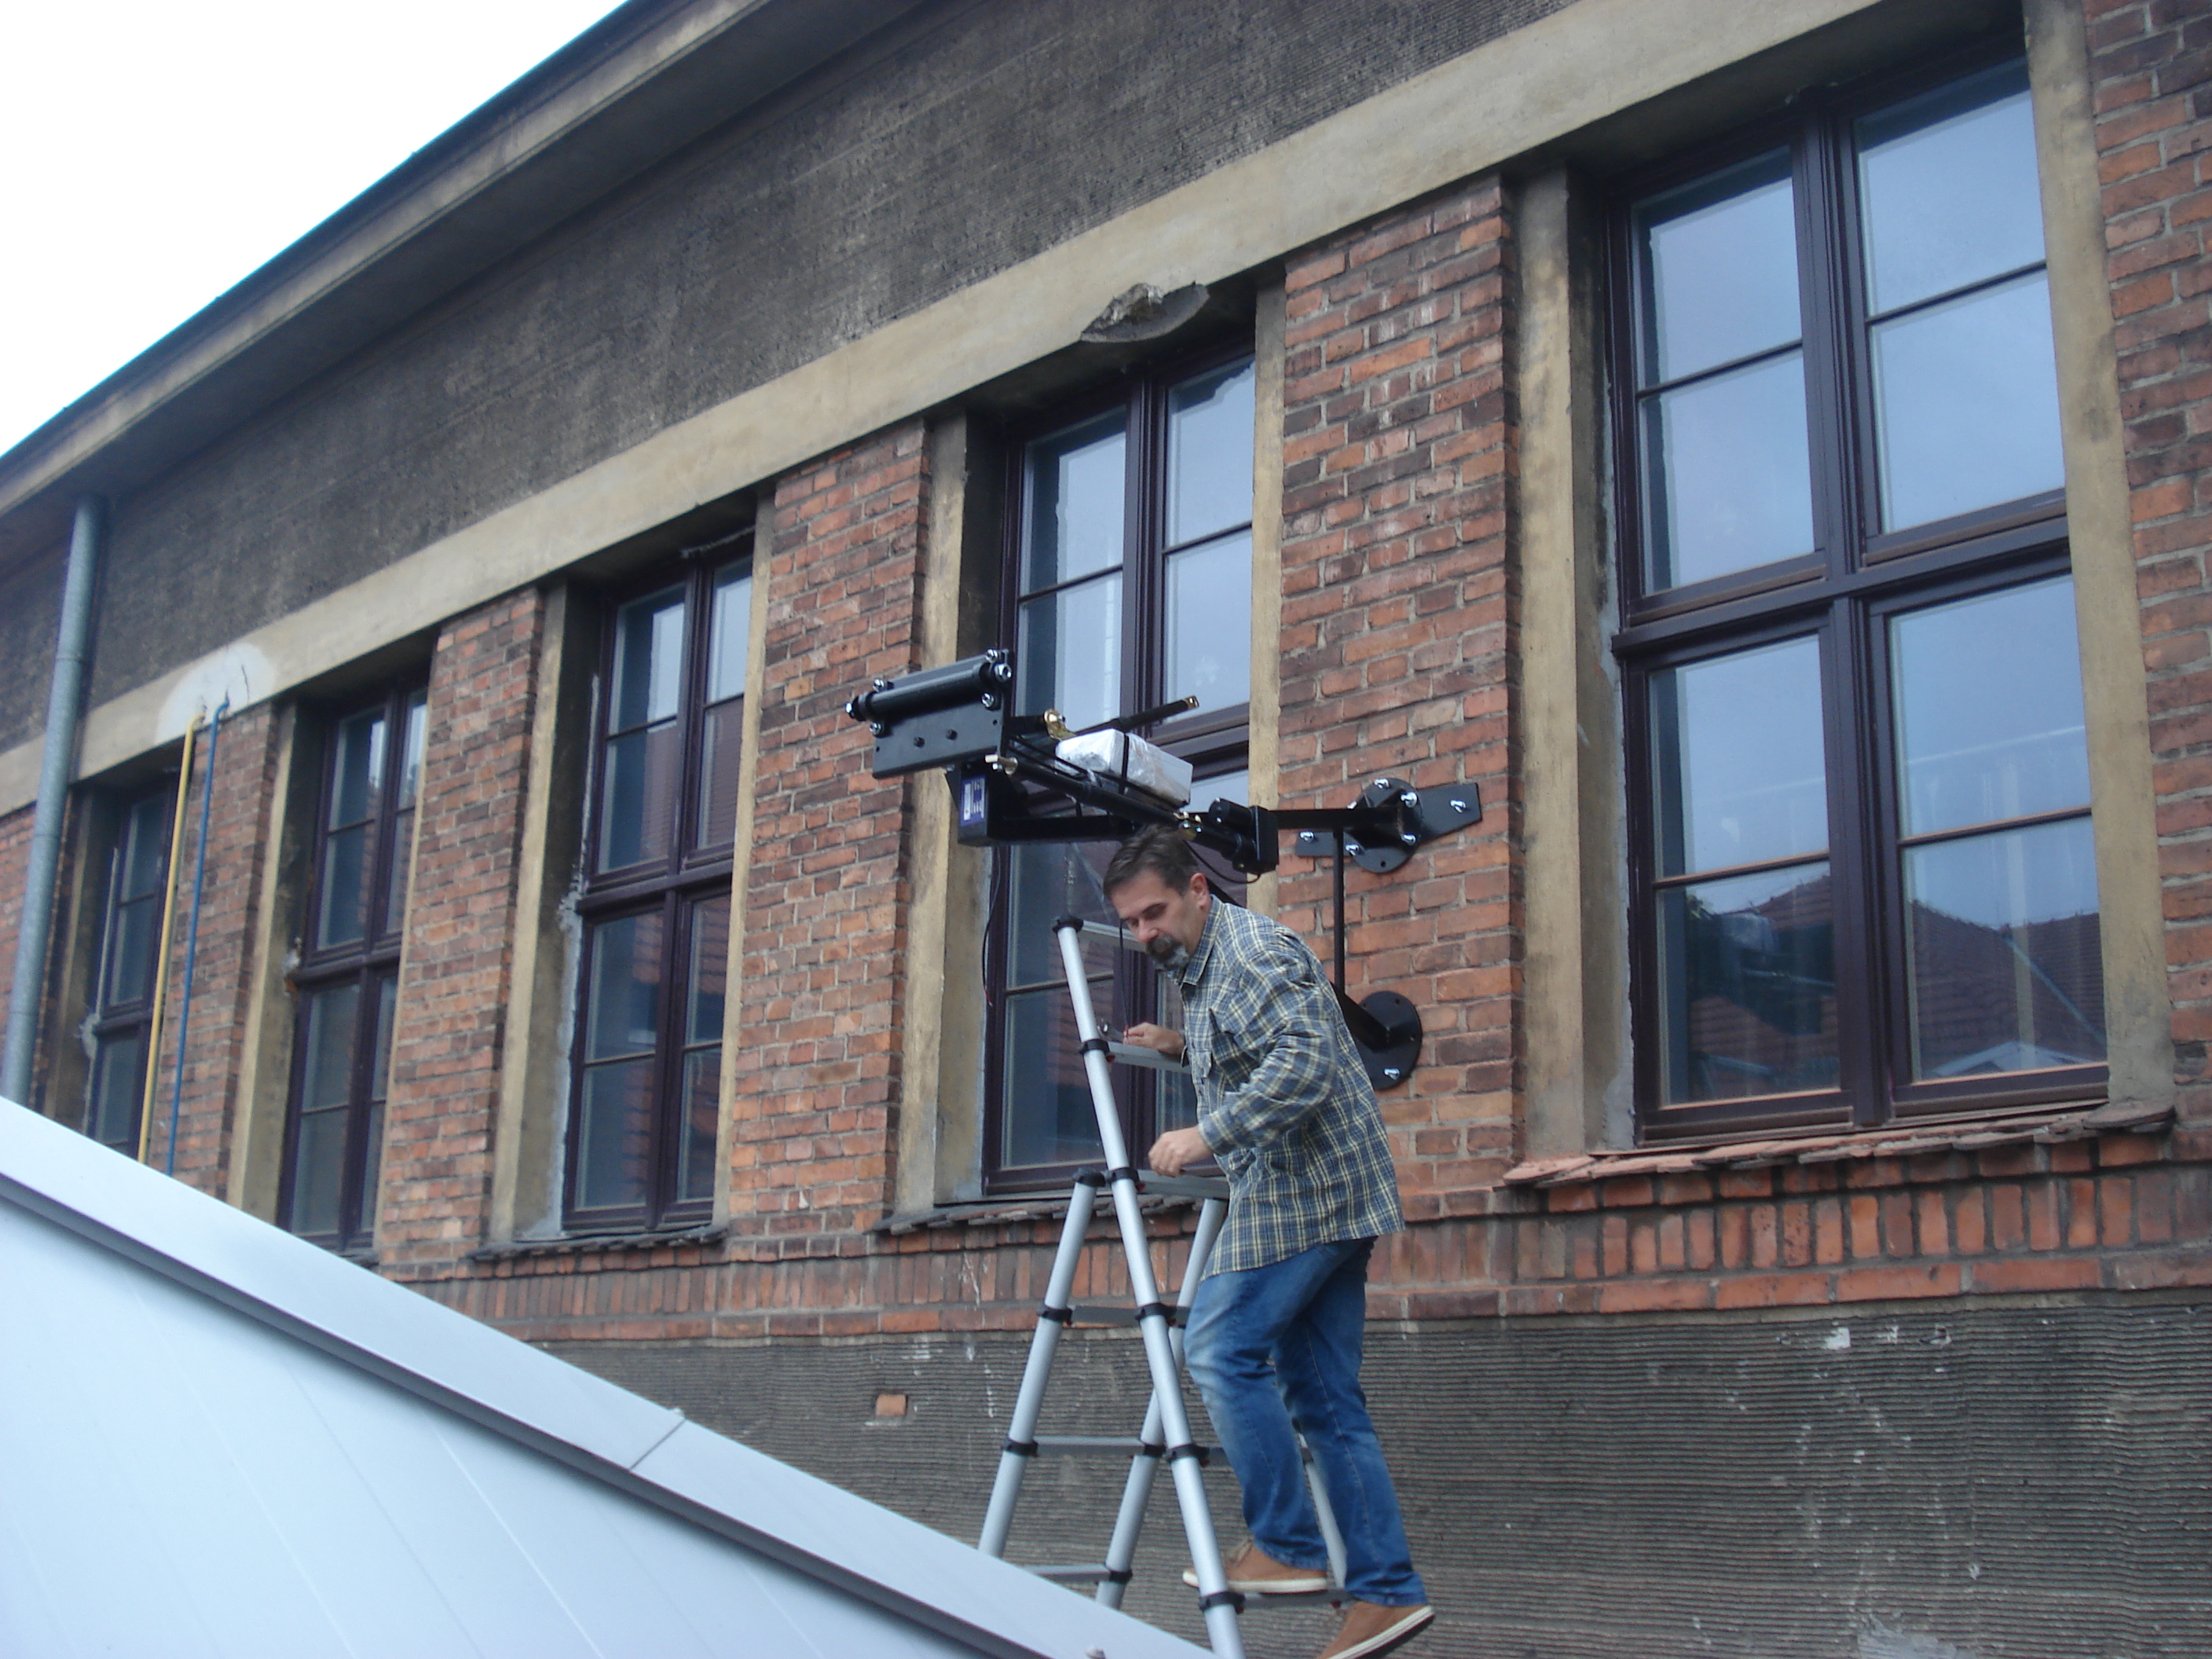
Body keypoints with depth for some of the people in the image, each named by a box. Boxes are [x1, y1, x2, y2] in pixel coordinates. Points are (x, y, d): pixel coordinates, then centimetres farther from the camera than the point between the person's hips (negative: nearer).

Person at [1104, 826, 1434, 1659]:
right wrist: (1182, 1049, 21)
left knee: (1221, 1350, -11)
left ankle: (1288, 1547, -6)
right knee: (1323, 1396, 6)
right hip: (1328, 1197, 10)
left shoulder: (1257, 951, -13)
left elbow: (1304, 1063, -26)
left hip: (1303, 1191, -10)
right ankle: (1386, 1591, 6)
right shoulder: (1200, 970, 19)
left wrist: (1209, 1135, -27)